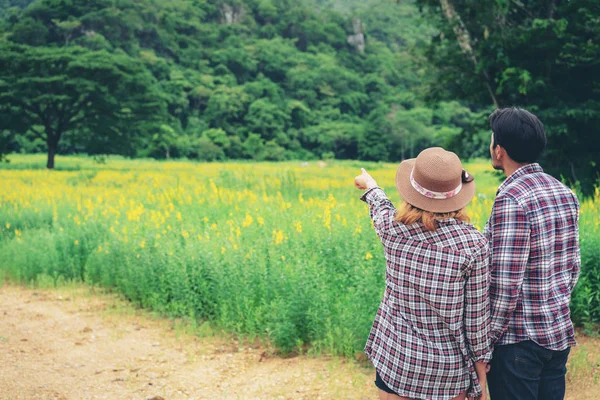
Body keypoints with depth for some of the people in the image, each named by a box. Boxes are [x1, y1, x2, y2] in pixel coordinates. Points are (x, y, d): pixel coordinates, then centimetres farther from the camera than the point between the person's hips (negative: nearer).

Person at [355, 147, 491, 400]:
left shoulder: (392, 228, -10)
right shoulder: (473, 244, -15)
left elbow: (381, 208, 16)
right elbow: (477, 316, -9)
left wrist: (369, 185, 39)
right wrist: (481, 372, 4)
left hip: (395, 358, 1)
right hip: (450, 366, -1)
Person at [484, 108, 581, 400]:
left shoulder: (512, 199, -21)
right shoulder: (565, 193, 5)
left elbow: (506, 282, -22)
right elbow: (572, 267, 11)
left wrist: (486, 340, -13)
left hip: (520, 340, -8)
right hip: (560, 333, 8)